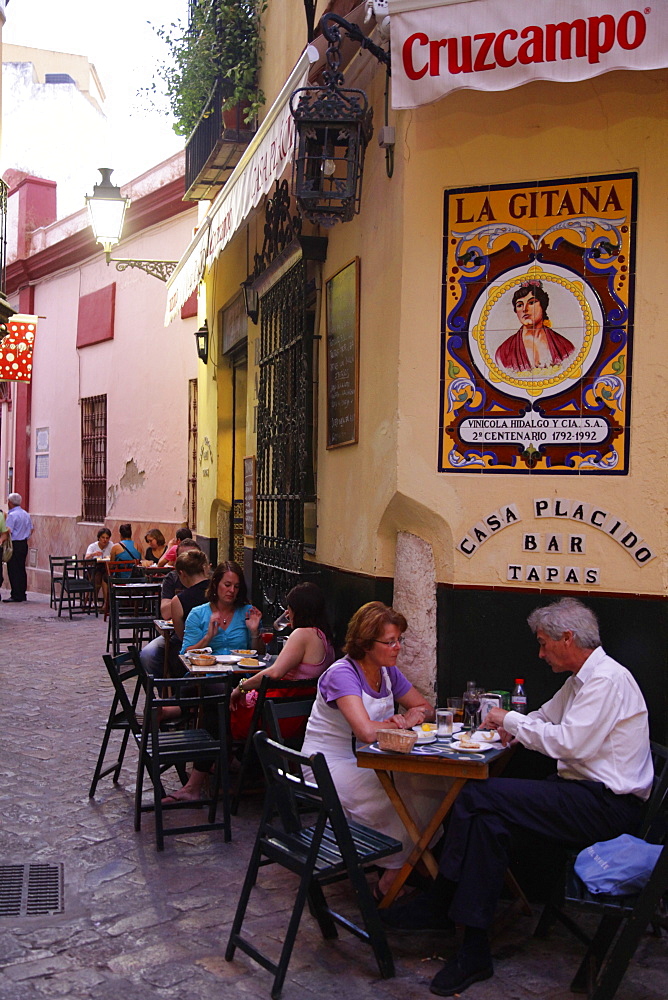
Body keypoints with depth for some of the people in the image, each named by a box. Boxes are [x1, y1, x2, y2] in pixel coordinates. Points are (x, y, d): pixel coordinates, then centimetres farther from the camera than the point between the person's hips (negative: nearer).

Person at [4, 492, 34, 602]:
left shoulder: (12, 515, -14)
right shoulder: (26, 514, 12)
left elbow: (8, 531, -20)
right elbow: (31, 530, 16)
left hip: (14, 545, -8)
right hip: (24, 544, 8)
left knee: (13, 570, -3)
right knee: (21, 569, 12)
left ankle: (16, 596, -3)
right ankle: (22, 595, 14)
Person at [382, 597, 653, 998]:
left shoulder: (607, 679, -15)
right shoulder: (582, 678, 17)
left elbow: (568, 742, -23)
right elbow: (547, 717, 28)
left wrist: (512, 720, -10)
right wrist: (513, 728, 8)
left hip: (608, 804, -10)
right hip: (587, 791, 10)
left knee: (481, 796, -21)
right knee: (488, 814, -12)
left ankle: (440, 905, -8)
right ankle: (474, 948, -12)